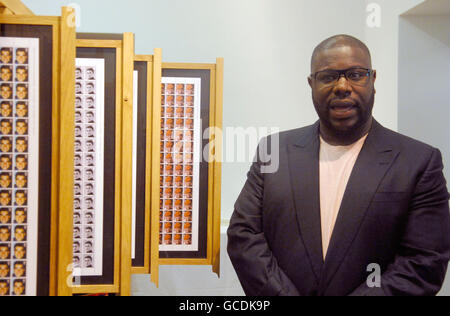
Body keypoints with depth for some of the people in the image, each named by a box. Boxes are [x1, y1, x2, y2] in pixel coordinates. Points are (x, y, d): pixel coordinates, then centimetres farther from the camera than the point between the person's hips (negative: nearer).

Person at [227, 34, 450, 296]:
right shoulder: (274, 149, -5)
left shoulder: (420, 162, -10)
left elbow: (424, 262, -13)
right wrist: (281, 293, -17)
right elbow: (243, 234, -8)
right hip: (283, 290, 2)